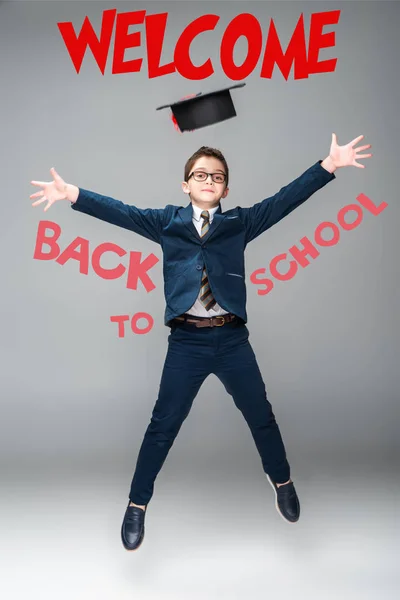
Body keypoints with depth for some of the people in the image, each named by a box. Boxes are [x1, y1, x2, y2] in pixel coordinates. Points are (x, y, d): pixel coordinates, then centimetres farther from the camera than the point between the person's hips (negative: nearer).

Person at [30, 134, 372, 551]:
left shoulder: (240, 222, 5)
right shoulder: (167, 222, 5)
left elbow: (285, 199, -1)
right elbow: (122, 212, -3)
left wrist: (329, 165, -8)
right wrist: (73, 195, -15)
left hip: (232, 338, 2)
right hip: (186, 340, -1)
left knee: (260, 415, 15)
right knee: (164, 423, 7)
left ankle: (282, 482, 41)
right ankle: (137, 504, 25)